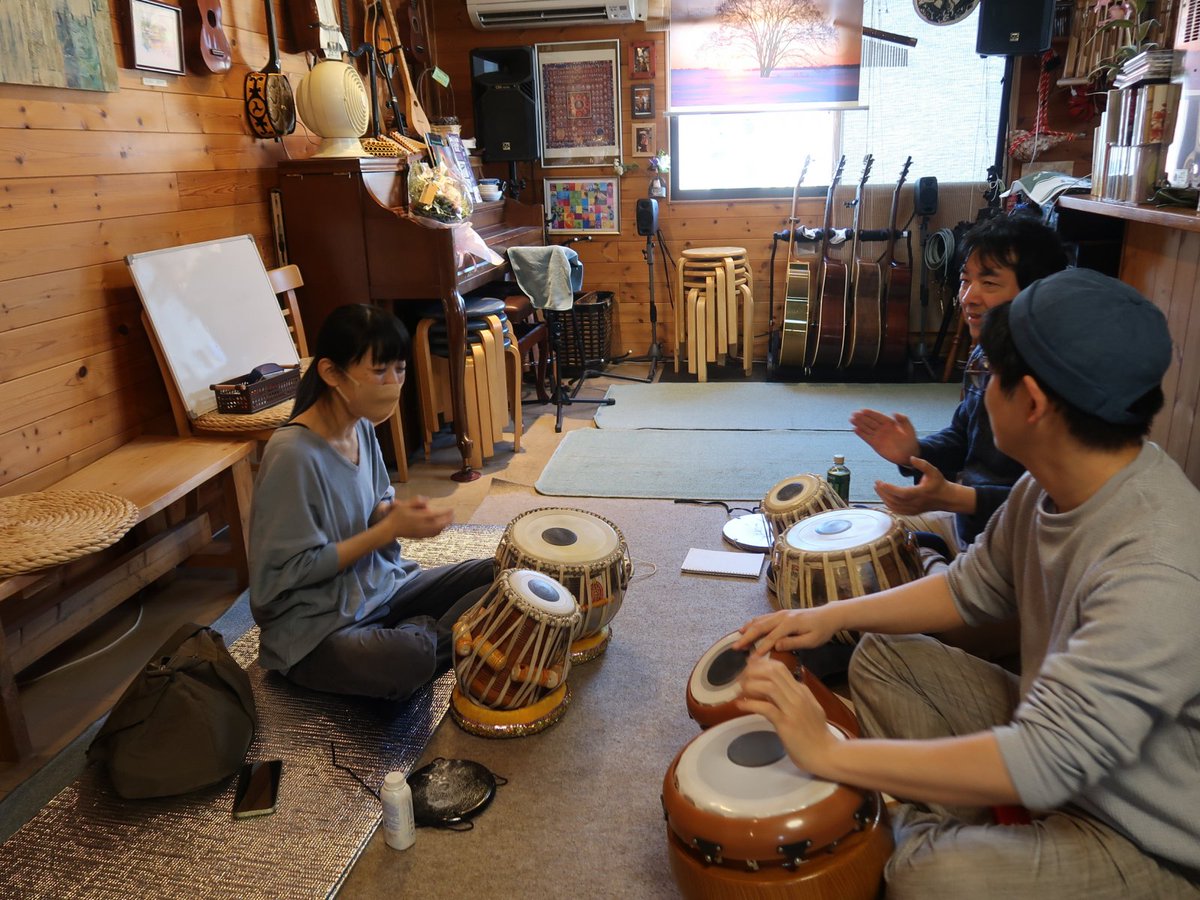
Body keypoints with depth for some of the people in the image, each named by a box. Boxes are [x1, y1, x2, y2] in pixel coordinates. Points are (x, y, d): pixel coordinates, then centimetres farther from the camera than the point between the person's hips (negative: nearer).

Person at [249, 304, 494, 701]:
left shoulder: (361, 427, 1)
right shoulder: (293, 454, -24)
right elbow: (290, 572, -21)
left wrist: (397, 512, -10)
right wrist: (390, 529, -20)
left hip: (382, 587, 8)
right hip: (317, 627, -7)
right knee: (407, 661, -36)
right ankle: (429, 641, -6)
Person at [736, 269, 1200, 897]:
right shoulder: (1053, 484, -9)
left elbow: (1045, 762, -35)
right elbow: (974, 587, 5)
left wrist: (829, 753, -31)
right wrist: (833, 616, -5)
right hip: (1061, 731, 8)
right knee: (882, 657, 6)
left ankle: (938, 849, 2)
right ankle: (942, 836, 6)